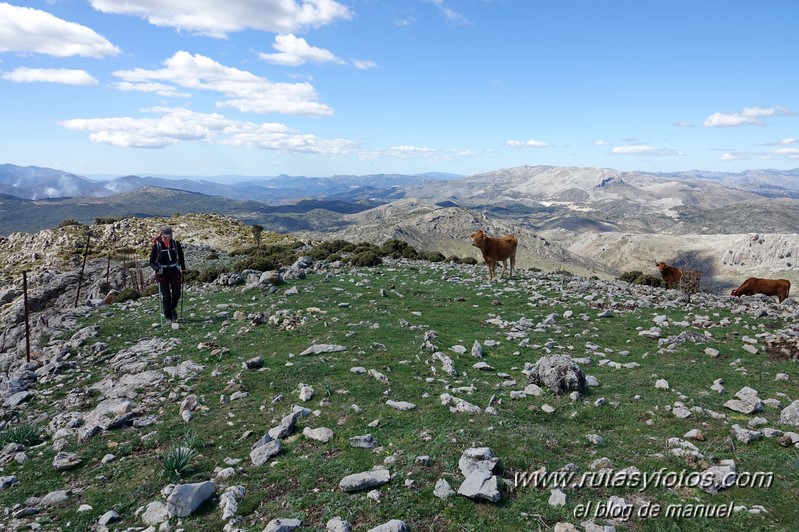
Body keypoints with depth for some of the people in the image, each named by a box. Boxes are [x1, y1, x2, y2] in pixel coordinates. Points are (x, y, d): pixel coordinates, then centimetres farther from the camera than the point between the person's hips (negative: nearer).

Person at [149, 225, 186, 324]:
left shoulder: (176, 244, -3)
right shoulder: (157, 246, -11)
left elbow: (181, 257, 11)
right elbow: (152, 262, -7)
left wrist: (183, 270, 8)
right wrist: (157, 268, -25)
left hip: (174, 271, 2)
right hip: (162, 273, -2)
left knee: (176, 293, -2)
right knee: (166, 295, -3)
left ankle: (173, 307, 30)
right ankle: (168, 317, 7)